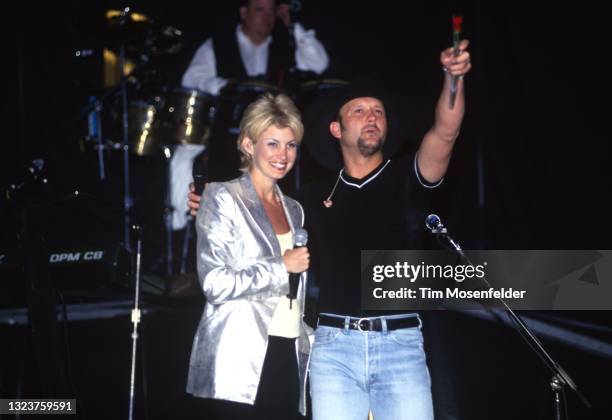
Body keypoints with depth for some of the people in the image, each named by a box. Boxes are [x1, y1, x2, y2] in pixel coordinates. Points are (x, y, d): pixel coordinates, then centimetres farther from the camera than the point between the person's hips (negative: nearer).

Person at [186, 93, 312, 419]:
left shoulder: (293, 209, 17)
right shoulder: (223, 198, -3)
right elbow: (215, 283, -13)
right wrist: (281, 267, -9)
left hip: (288, 356, 6)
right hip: (242, 361, -6)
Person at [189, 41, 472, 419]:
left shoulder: (404, 179, 8)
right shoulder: (314, 197, 15)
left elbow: (444, 134, -9)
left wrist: (453, 79, -26)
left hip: (400, 343, -1)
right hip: (334, 345, 2)